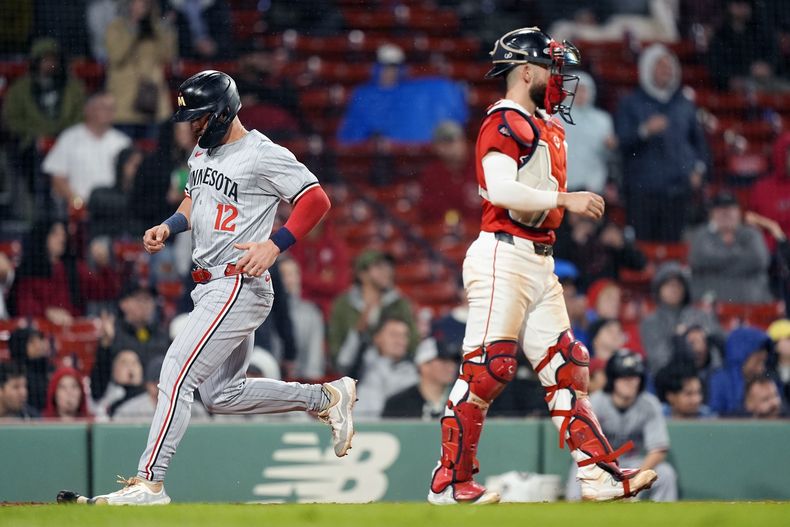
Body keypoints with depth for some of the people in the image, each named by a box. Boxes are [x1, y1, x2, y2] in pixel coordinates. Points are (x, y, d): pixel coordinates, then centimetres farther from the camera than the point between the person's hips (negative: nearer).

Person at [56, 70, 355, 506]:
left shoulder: (263, 155, -13)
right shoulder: (202, 151, 14)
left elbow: (316, 199, -14)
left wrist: (274, 245, -22)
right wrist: (167, 227, 10)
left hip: (240, 286, -10)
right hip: (209, 286, 10)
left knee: (177, 372, -17)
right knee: (221, 396, 14)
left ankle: (148, 483, -19)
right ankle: (327, 397, 27)